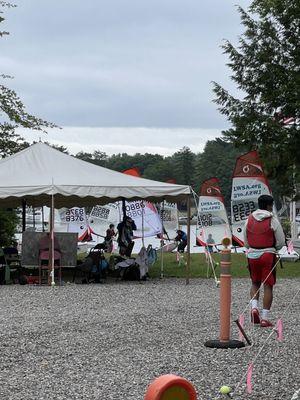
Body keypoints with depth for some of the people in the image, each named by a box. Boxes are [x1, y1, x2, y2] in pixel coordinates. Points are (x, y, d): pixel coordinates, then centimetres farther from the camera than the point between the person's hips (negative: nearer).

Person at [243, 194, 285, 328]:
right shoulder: (273, 220, -8)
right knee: (268, 286, 2)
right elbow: (281, 242, -5)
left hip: (252, 255, 4)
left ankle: (254, 307, -2)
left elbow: (245, 242, 10)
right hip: (268, 256, -4)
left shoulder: (249, 219, 5)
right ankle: (265, 318, 0)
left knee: (255, 283, 20)